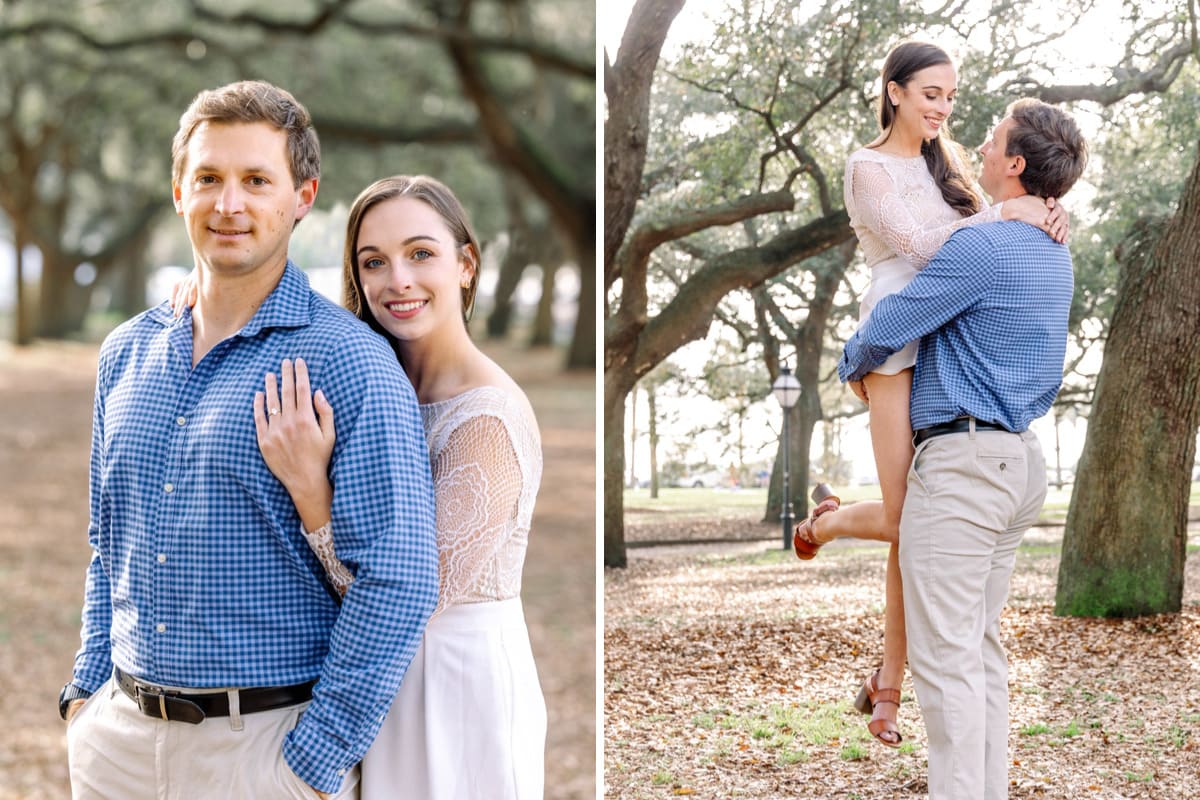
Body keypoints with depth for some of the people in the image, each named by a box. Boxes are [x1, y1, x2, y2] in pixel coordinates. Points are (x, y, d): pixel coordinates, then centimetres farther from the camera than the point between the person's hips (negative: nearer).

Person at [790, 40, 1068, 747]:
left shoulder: (949, 156, 18)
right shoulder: (868, 167, 0)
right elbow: (917, 244, -12)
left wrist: (1046, 214, -6)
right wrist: (1005, 213, -14)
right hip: (900, 344, -5)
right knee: (912, 522, -9)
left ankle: (888, 685, 9)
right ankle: (828, 522, 26)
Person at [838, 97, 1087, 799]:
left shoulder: (981, 248, -16)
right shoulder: (1055, 255, 14)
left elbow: (885, 330, -11)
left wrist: (854, 365, 12)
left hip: (963, 461, -10)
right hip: (1022, 457, 10)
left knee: (945, 655, -6)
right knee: (983, 647, 14)